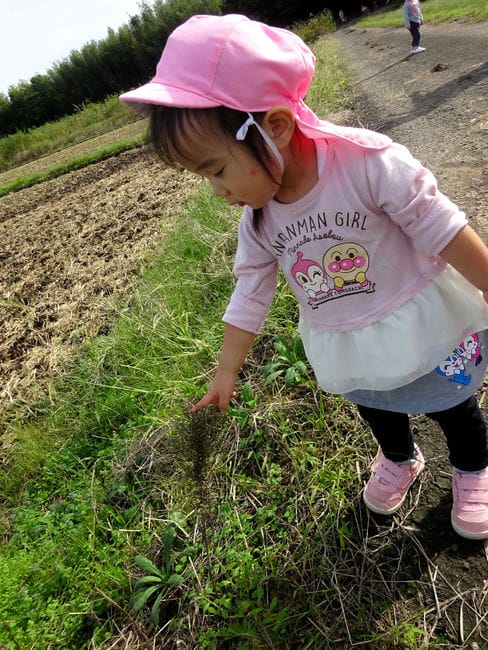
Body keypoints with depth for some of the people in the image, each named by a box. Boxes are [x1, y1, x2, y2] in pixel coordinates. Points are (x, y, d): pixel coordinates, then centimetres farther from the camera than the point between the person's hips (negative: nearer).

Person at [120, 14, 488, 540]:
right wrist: (226, 373, 3)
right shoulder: (257, 220, -12)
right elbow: (248, 297, -3)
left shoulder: (366, 161, -31)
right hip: (350, 352, 5)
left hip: (423, 328, -4)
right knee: (376, 412, 28)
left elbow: (445, 232, -23)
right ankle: (399, 459, 62)